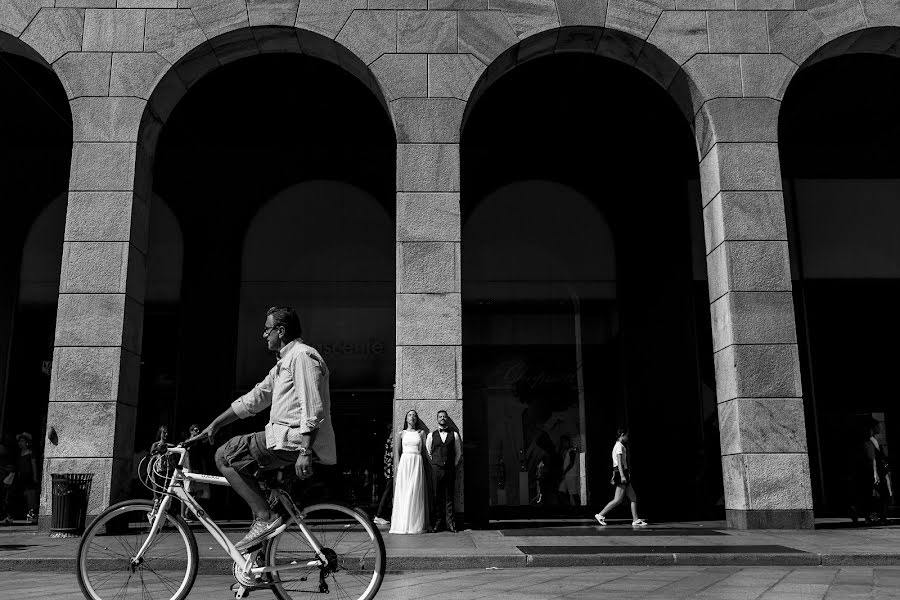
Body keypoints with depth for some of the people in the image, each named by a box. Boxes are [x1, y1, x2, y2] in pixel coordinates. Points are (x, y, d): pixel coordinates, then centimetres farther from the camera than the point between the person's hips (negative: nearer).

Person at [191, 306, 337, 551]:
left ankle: (265, 518, -13)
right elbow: (253, 399, 26)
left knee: (225, 456, -9)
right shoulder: (284, 362, 24)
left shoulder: (302, 356, -9)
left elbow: (313, 410, -20)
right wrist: (214, 425, 24)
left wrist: (305, 452, -26)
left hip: (297, 440, -10)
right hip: (288, 439, 10)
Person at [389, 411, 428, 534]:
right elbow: (397, 451, 7)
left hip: (417, 464, 0)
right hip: (404, 462, 0)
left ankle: (415, 524, 0)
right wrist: (398, 466, -3)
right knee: (403, 494, -3)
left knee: (416, 493, -2)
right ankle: (402, 524, 0)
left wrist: (424, 465, 2)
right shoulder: (401, 434, 9)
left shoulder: (421, 433, 11)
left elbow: (424, 450, 10)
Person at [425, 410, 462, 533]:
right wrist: (434, 464, 8)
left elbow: (458, 452, 13)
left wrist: (454, 465, 7)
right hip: (436, 469, 0)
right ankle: (437, 523, 4)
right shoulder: (431, 435, 9)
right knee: (437, 497, 0)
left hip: (450, 469, 0)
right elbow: (428, 452, 14)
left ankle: (450, 524, 4)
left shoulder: (454, 435, 8)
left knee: (449, 497, 1)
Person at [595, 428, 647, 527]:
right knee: (618, 500, -10)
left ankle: (636, 520, 6)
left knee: (633, 498, 8)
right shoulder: (619, 446, -11)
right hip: (621, 473, -10)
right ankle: (600, 515, -6)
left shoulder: (617, 446, 19)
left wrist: (614, 476, 24)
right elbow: (619, 462, -20)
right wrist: (622, 476, -25)